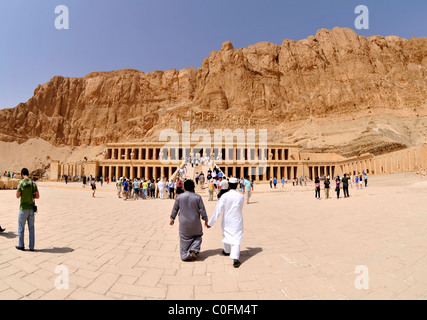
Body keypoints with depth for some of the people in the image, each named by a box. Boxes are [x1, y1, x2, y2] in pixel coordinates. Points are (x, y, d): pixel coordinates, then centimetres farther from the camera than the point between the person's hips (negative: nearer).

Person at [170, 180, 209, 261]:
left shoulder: (179, 197, -6)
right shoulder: (197, 197, -11)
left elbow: (175, 209, 4)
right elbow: (202, 209, -7)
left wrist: (172, 218, 19)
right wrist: (205, 219, 5)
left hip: (183, 223, 1)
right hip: (195, 222, -1)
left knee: (184, 239, 14)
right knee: (197, 236, 20)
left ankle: (185, 255, 16)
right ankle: (194, 250, 4)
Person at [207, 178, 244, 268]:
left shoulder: (225, 196, -15)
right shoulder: (241, 196, -8)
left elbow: (218, 210, -16)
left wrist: (211, 222, -11)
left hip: (227, 221, 1)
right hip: (238, 221, 0)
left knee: (226, 234, 24)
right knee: (237, 239, -1)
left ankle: (227, 251, 45)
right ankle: (235, 258, -17)